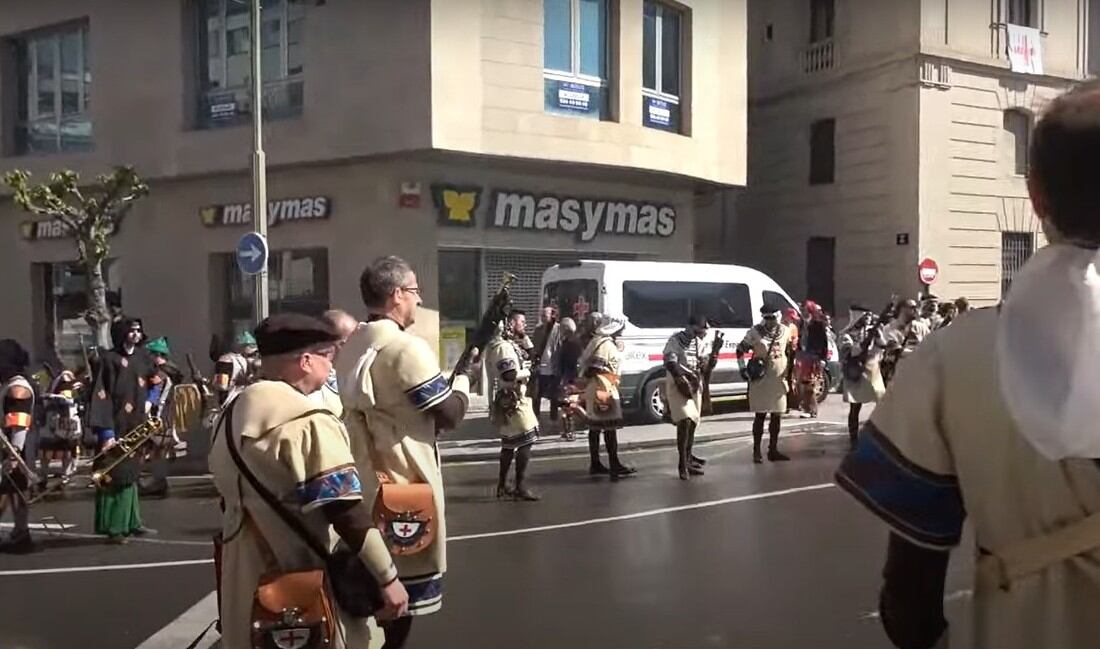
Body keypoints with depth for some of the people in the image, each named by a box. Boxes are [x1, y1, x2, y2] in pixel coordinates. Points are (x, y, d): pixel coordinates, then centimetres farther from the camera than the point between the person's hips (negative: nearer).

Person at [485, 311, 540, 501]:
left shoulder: (510, 344, 17)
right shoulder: (504, 346, -18)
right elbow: (510, 375, -28)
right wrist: (527, 372, -12)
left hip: (509, 400, 11)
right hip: (512, 400, -11)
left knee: (509, 442, 15)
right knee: (525, 441, -8)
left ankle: (503, 485, 23)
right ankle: (521, 487, -6)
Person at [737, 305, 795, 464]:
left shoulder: (786, 331, 4)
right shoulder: (755, 332, -9)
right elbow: (740, 350, -2)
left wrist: (789, 372, 16)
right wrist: (743, 369, -9)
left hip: (779, 380, 4)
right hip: (760, 380, -4)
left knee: (776, 416, 9)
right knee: (760, 415, -2)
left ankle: (773, 450, 19)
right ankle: (756, 451, 6)